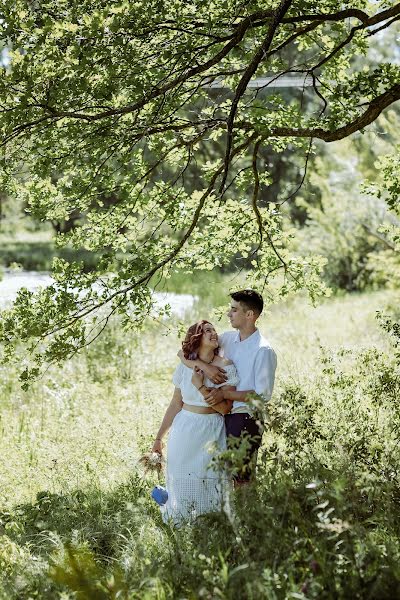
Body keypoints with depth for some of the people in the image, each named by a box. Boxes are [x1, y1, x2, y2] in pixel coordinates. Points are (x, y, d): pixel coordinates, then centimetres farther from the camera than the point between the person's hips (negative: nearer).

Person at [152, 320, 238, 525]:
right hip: (184, 431, 2)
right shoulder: (184, 368, 2)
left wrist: (201, 387, -20)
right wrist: (159, 437, 10)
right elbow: (175, 404, 9)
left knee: (208, 486, 3)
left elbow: (225, 408, -12)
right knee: (182, 484, 7)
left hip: (212, 432, -2)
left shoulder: (226, 367, -6)